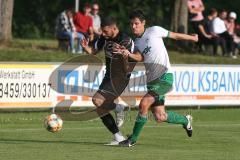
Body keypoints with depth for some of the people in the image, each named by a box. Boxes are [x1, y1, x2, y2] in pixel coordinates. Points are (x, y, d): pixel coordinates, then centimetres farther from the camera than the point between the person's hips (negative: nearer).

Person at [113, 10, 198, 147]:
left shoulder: (154, 31, -2)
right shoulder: (136, 43, 13)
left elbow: (175, 35, 8)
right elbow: (140, 57, -6)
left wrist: (193, 38, 16)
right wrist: (128, 54, -26)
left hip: (165, 76, -7)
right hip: (152, 80, 7)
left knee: (144, 103, -21)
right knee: (160, 117, 3)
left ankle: (133, 139, -11)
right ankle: (185, 120, 31)